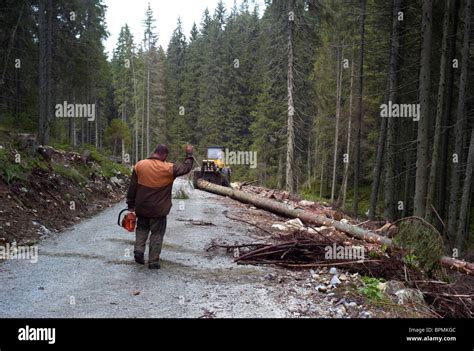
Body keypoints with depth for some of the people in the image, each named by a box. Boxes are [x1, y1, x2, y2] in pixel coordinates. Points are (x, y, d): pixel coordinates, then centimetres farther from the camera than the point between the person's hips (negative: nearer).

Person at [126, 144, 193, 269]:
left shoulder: (139, 165, -4)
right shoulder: (169, 168, -13)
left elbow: (132, 187, 0)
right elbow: (186, 168, 0)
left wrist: (131, 205, 9)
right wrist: (189, 154, 15)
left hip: (141, 208, 3)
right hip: (159, 210, -3)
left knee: (142, 228, 25)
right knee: (157, 234, 10)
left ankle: (139, 250, 8)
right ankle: (153, 262, 13)